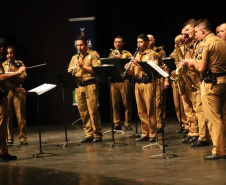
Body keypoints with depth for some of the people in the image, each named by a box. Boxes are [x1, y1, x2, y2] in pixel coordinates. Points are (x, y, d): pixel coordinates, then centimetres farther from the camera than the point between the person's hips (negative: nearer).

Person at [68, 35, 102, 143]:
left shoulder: (93, 54, 3)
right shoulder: (75, 58, 20)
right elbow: (69, 71, 18)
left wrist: (83, 66, -15)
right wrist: (71, 71, -5)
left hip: (90, 85, -5)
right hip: (78, 87, 5)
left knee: (93, 111, -9)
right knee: (83, 112, 3)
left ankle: (97, 135, -3)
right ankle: (89, 135, 10)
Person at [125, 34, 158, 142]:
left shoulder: (152, 54, 0)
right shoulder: (137, 55, 20)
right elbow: (132, 72, 18)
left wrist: (139, 63, -19)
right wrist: (128, 69, -4)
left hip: (147, 83, -6)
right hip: (137, 83, 6)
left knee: (150, 110, -7)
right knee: (141, 111, 6)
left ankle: (153, 134, -3)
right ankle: (145, 134, 11)